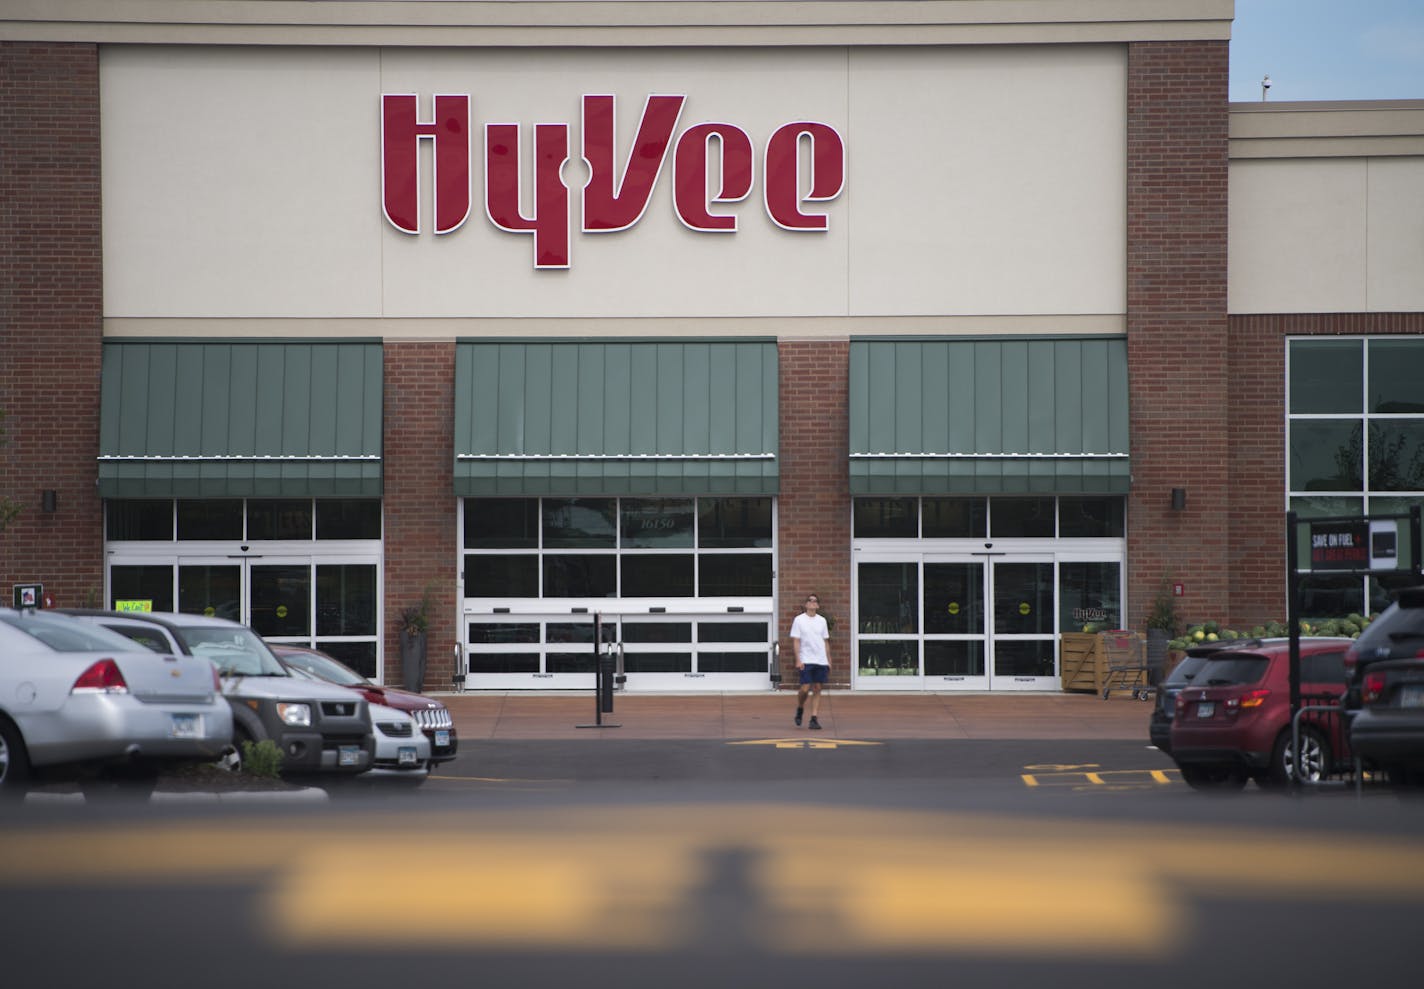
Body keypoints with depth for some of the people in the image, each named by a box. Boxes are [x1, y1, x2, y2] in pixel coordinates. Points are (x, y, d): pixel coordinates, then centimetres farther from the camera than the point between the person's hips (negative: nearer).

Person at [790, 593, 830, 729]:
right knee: (805, 688, -9)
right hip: (806, 661, -4)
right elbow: (796, 641, -4)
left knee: (817, 689, 1)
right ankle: (799, 709, 19)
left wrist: (829, 661, 12)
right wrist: (798, 660, -13)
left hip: (821, 661, 4)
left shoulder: (822, 621, 12)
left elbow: (826, 642, 16)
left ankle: (814, 719, 1)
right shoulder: (799, 620, 0)